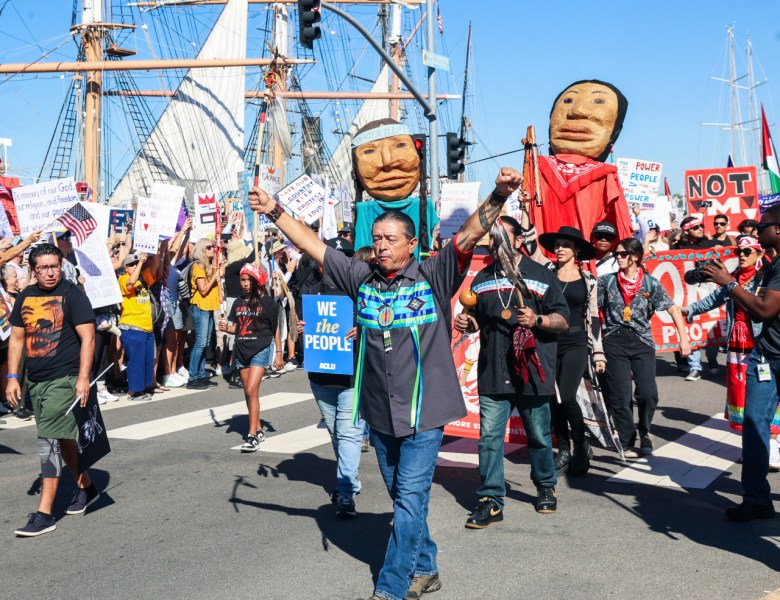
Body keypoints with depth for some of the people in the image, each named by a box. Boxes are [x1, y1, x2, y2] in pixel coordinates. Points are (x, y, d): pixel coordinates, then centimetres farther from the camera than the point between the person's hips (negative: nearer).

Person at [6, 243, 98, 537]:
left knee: (49, 441, -10)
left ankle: (44, 513, -6)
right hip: (35, 381, 7)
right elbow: (17, 338, 14)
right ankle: (85, 486, 35)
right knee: (62, 439, 17)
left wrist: (83, 377, -19)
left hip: (64, 379, -7)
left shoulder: (72, 294, -7)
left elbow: (87, 337, -11)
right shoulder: (25, 297, 10)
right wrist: (12, 377, 7)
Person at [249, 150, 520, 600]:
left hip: (424, 411, -5)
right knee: (403, 497, 16)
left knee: (410, 499, -3)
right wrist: (275, 212, 6)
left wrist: (498, 198, -30)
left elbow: (470, 235, -16)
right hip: (379, 412, 5)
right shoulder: (362, 278, 5)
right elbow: (314, 246, 9)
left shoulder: (433, 277, -6)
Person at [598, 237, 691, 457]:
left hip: (642, 341, 0)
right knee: (620, 395, -1)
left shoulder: (651, 283, 2)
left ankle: (644, 431, 19)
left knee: (648, 393, -9)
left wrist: (684, 338, -10)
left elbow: (673, 309, -2)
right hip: (615, 342, 0)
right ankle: (626, 442, 12)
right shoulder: (607, 281, 4)